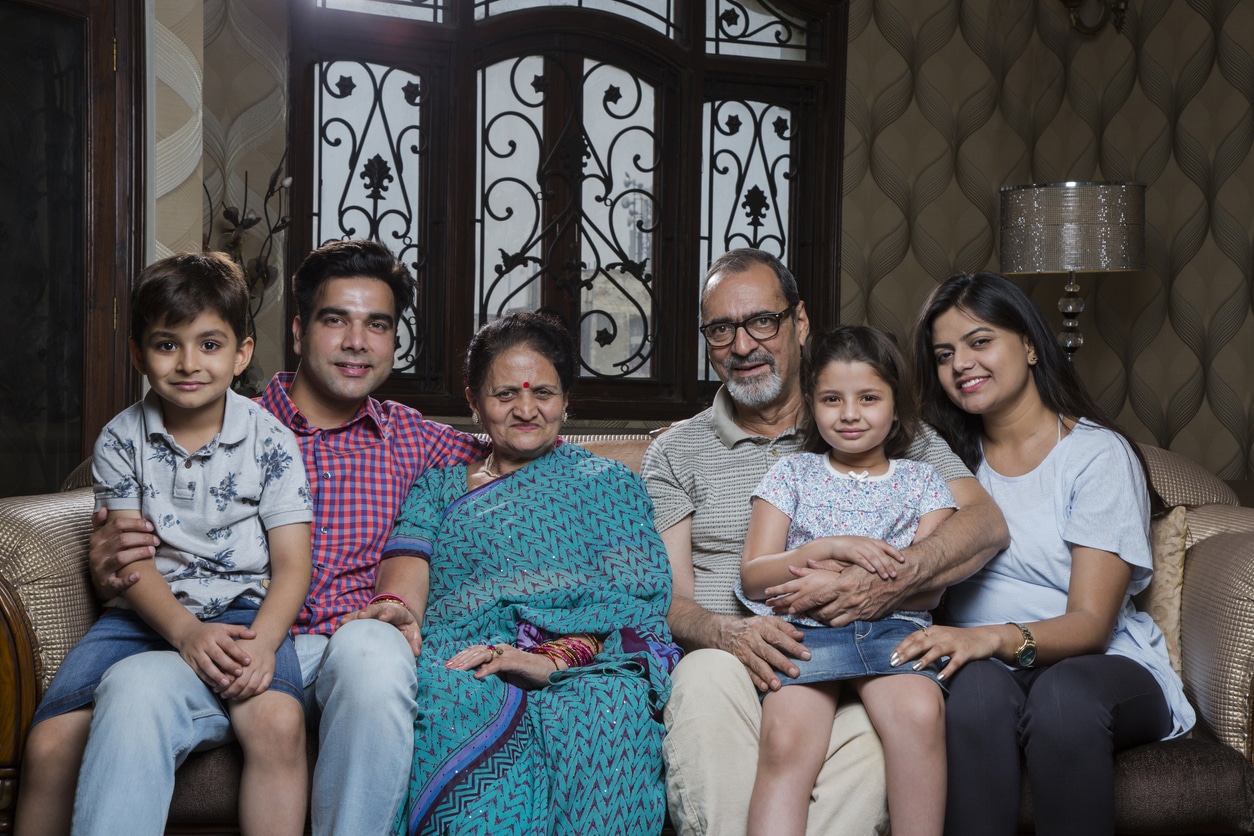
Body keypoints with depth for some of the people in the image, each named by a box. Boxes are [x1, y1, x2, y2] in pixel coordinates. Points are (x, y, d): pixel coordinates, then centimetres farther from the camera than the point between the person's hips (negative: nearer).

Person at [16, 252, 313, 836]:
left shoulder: (271, 442, 2)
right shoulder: (120, 440, 5)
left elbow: (291, 564, -2)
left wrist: (261, 643, -22)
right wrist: (187, 630, -20)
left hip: (241, 609, -1)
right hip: (147, 611, 2)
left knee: (280, 723, -32)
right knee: (50, 743, -19)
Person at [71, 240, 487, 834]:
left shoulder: (414, 440, 18)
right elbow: (149, 553, 17)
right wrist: (109, 571, -11)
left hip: (350, 646, 1)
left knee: (369, 647, -36)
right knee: (134, 685, -34)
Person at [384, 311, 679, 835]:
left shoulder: (609, 483, 22)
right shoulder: (439, 487, 28)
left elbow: (634, 604, 6)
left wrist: (555, 658, -14)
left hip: (589, 667, -1)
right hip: (463, 661, 2)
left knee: (611, 711, -38)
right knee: (450, 698, -36)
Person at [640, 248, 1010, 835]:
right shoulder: (675, 453, 15)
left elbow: (986, 524, 2)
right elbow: (668, 598, 4)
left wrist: (891, 582, -18)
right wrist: (727, 633, -20)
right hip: (728, 663, 1)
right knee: (708, 677, -36)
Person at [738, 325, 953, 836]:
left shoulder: (922, 481, 19)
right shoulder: (792, 474, 19)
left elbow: (928, 590, 5)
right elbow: (753, 578, 10)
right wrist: (834, 548, -7)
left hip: (895, 628, 1)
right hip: (804, 630, 0)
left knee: (920, 712, -35)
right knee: (785, 742, -31)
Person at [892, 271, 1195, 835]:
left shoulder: (1099, 454, -3)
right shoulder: (951, 457, 12)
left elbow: (1090, 624, -11)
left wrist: (998, 637, -30)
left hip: (1103, 664, -2)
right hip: (986, 667, 2)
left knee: (1064, 693, -36)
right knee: (978, 687, -33)